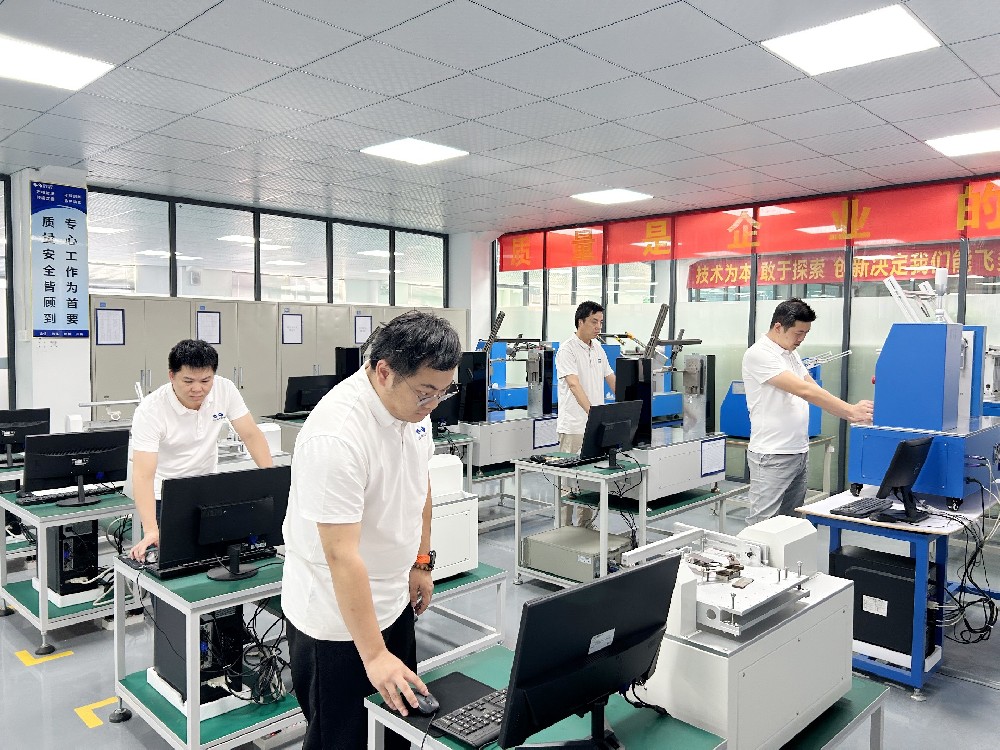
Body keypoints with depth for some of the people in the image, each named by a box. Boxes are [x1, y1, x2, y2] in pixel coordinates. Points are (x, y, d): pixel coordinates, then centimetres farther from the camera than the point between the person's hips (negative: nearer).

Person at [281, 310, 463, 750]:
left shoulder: (413, 404, -6)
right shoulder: (337, 435, -31)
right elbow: (342, 555, -29)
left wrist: (422, 562, 13)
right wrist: (374, 655, -25)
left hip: (393, 601, 7)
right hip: (337, 618, -7)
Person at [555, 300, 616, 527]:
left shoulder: (598, 348, 13)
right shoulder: (567, 349, -12)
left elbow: (611, 378, 19)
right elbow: (574, 384, -25)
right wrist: (592, 410, -36)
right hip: (574, 426, -7)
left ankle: (586, 525, 22)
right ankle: (564, 528, 6)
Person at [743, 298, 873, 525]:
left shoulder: (791, 353, 14)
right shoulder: (759, 354, -16)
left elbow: (814, 388, 10)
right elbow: (804, 390, -22)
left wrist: (849, 415, -4)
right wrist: (850, 409, -21)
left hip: (799, 453, 9)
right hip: (772, 457, -9)